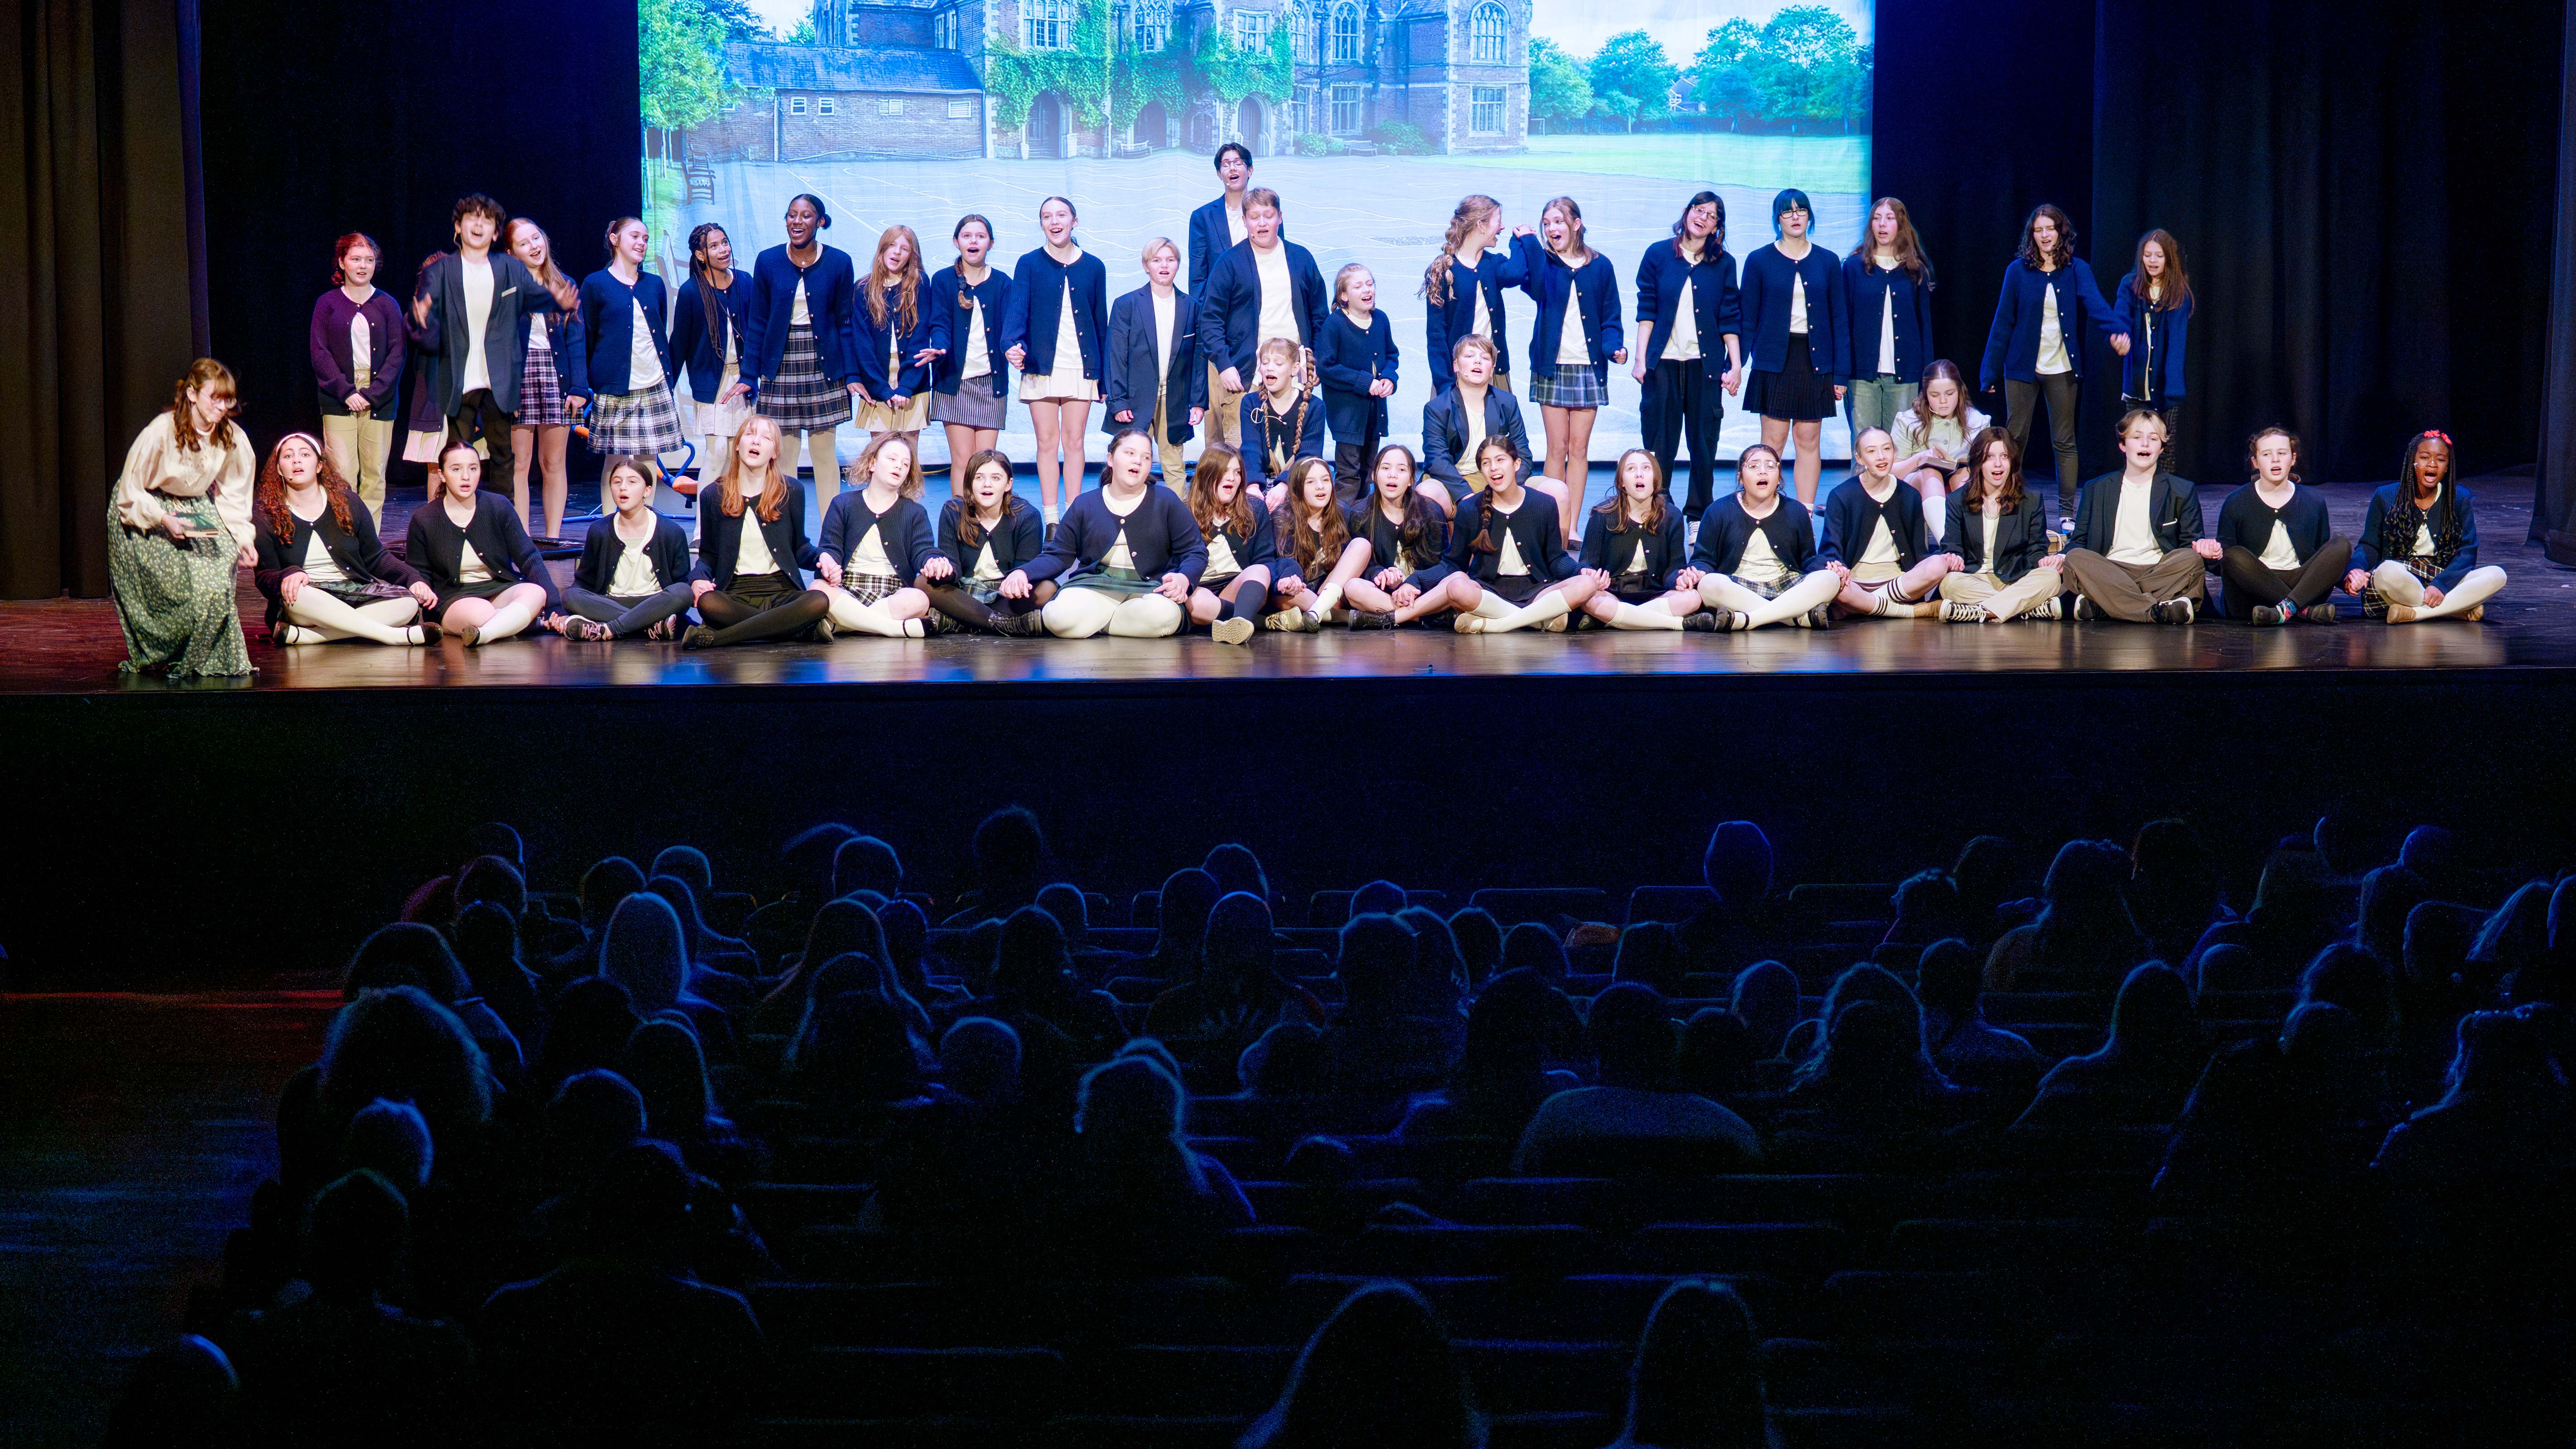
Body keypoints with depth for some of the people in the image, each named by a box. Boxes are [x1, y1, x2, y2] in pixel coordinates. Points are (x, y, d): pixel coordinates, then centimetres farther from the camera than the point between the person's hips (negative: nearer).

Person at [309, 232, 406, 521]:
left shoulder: (387, 305, 8)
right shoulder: (327, 303, 7)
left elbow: (396, 354, 3)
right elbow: (319, 353, 1)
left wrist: (372, 394, -9)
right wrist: (346, 392, -11)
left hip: (378, 400, 1)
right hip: (339, 400, -1)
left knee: (375, 474, -1)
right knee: (342, 473, -10)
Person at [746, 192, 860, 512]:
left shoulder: (839, 263, 0)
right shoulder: (768, 262, 3)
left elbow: (846, 323, 3)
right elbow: (757, 324, 6)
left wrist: (852, 374, -5)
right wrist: (749, 375, 1)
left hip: (823, 365, -1)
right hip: (781, 363, 1)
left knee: (823, 449, 1)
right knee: (783, 453, -1)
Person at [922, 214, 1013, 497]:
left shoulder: (1002, 282, 7)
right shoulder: (943, 280, 4)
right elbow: (940, 325, -5)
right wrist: (939, 349, -28)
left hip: (991, 380, 1)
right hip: (955, 380, -1)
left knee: (985, 460, 0)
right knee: (962, 458, -5)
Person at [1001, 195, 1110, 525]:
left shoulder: (1093, 268, 7)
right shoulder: (1029, 264, 2)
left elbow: (1101, 324, 10)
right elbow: (1017, 309, -10)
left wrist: (1105, 376, 8)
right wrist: (1013, 344, -30)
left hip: (1081, 366, 1)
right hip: (1042, 364, -1)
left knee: (1074, 442, 2)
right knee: (1047, 442, 1)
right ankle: (1051, 520, 5)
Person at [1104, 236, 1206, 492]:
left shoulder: (1191, 308, 10)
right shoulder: (1126, 305, 2)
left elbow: (1198, 358, 11)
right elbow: (1116, 358, 0)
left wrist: (1199, 402, 4)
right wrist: (1118, 402, -7)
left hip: (1174, 403, 2)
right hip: (1137, 401, -2)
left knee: (1175, 470, 5)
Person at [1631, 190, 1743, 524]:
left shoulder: (1723, 264, 7)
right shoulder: (1658, 256, 5)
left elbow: (1730, 319, 6)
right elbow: (1646, 311, 4)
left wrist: (1735, 366, 1)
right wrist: (1640, 359, -2)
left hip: (1705, 364, 1)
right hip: (1663, 362, -1)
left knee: (1704, 443, 2)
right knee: (1659, 444, 0)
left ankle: (1699, 516, 10)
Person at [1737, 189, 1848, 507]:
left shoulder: (1827, 262, 7)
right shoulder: (1759, 261, 3)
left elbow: (1839, 319, 8)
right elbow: (1747, 319, 4)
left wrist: (1841, 373, 3)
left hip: (1815, 361, 2)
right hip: (1774, 360, -2)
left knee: (1810, 441, 3)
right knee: (1773, 441, -2)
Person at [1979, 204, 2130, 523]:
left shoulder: (2076, 270, 0)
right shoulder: (2018, 271, 0)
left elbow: (2095, 304, -17)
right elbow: (2003, 323, 1)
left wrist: (2116, 331, -38)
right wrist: (1989, 372, -3)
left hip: (2062, 368, 0)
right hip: (2023, 366, 0)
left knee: (2065, 441, 5)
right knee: (2015, 438, 3)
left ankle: (2067, 513, 9)